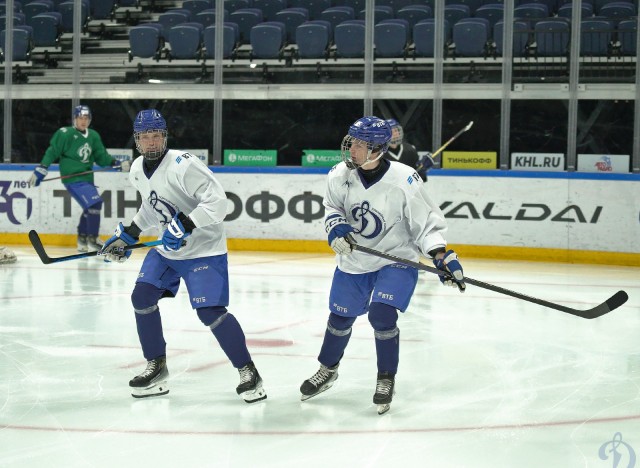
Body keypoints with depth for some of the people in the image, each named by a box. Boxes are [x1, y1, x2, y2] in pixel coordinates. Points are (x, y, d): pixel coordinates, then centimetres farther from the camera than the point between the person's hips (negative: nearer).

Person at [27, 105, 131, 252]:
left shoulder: (93, 136, 8)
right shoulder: (65, 134, -12)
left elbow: (102, 157, 10)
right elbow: (52, 153, -10)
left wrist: (118, 164, -3)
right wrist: (41, 170, -14)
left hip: (86, 178, 8)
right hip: (72, 178, -8)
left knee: (90, 208, 16)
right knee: (94, 203, -18)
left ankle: (82, 241, 32)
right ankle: (92, 241, -11)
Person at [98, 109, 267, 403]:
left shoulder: (183, 165, -23)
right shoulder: (138, 170, 4)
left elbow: (217, 201, -30)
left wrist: (184, 225, -36)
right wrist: (128, 234, 19)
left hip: (203, 249, -8)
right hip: (166, 249, 8)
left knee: (209, 311, -16)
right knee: (142, 297, -1)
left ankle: (248, 372, -5)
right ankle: (156, 368, 13)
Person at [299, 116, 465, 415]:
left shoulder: (404, 180, -23)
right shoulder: (341, 175, -12)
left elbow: (426, 222, -15)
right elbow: (332, 207, 6)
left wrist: (442, 256, -25)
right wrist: (336, 226, -15)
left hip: (396, 259, -4)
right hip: (353, 260, 4)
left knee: (382, 315, -19)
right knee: (340, 317, 12)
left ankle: (386, 379, 3)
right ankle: (327, 370, 39)